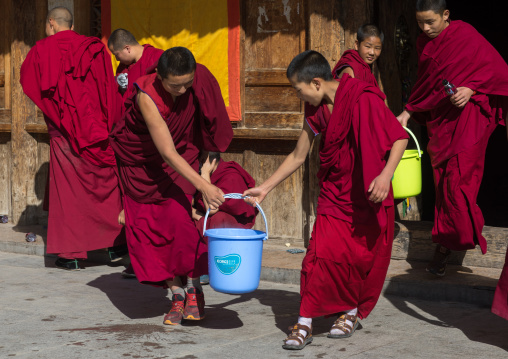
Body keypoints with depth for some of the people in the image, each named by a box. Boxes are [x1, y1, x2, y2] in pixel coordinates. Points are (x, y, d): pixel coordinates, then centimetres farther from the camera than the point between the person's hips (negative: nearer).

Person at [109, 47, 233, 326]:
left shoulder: (199, 78, -23)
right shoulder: (147, 97, -34)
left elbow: (209, 127, -1)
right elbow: (167, 153, -37)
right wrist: (204, 186, -44)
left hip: (182, 156, 2)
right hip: (142, 162, -2)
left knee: (181, 218, -16)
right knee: (150, 228, -4)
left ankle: (193, 289, -3)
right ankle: (176, 295, 6)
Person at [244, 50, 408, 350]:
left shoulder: (364, 99, -16)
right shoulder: (317, 114, 5)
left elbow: (400, 137, -16)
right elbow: (297, 157, 15)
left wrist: (386, 175, -28)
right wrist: (265, 188, 15)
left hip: (369, 194, -4)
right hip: (335, 192, 4)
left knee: (364, 256, 3)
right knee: (322, 253, -9)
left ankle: (352, 311, 27)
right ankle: (305, 323, -5)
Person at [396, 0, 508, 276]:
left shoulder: (465, 34, -9)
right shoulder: (424, 43, 11)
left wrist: (470, 88, -20)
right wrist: (407, 112, 14)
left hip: (466, 116, -6)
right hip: (438, 118, 6)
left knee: (457, 180, -12)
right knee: (442, 179, 6)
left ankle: (447, 242, -5)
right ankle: (445, 244, 13)